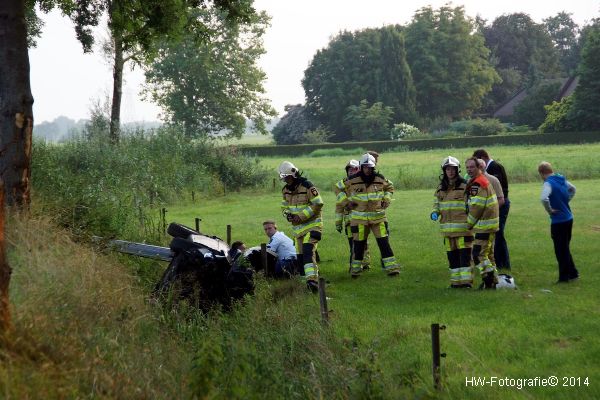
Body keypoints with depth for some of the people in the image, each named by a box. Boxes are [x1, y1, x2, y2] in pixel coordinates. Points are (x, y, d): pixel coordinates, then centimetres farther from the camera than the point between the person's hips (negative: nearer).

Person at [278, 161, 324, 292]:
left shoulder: (307, 186, -14)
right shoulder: (285, 190, 9)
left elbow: (318, 204, -16)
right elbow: (284, 207, 18)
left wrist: (301, 216, -20)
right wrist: (288, 215, -6)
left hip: (311, 224, -8)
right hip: (297, 227, 8)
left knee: (308, 251, -23)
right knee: (300, 255, 7)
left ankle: (312, 279, -29)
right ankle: (311, 278, 18)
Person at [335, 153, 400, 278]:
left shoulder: (380, 179, 0)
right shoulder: (352, 181, -6)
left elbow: (389, 187, 21)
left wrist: (387, 200, 5)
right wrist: (346, 202, -1)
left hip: (377, 216, 1)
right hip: (359, 217, -1)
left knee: (383, 242, -5)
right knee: (359, 244, 5)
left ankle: (391, 267, -2)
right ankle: (356, 268, 18)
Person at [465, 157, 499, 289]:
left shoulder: (478, 184, -17)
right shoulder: (483, 181, 17)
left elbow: (476, 208, -18)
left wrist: (469, 224, -7)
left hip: (484, 226, -11)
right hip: (490, 224, 11)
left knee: (478, 254, -11)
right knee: (488, 254, 15)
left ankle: (489, 280, -9)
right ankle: (494, 281, 20)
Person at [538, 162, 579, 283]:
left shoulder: (548, 183, -18)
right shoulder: (562, 180, 7)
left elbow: (544, 198, -36)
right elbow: (572, 189, 27)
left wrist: (550, 210, -20)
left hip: (558, 221, -8)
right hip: (568, 218, 8)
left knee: (560, 250, 3)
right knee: (565, 247, 20)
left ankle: (564, 276, 10)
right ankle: (572, 273, 26)